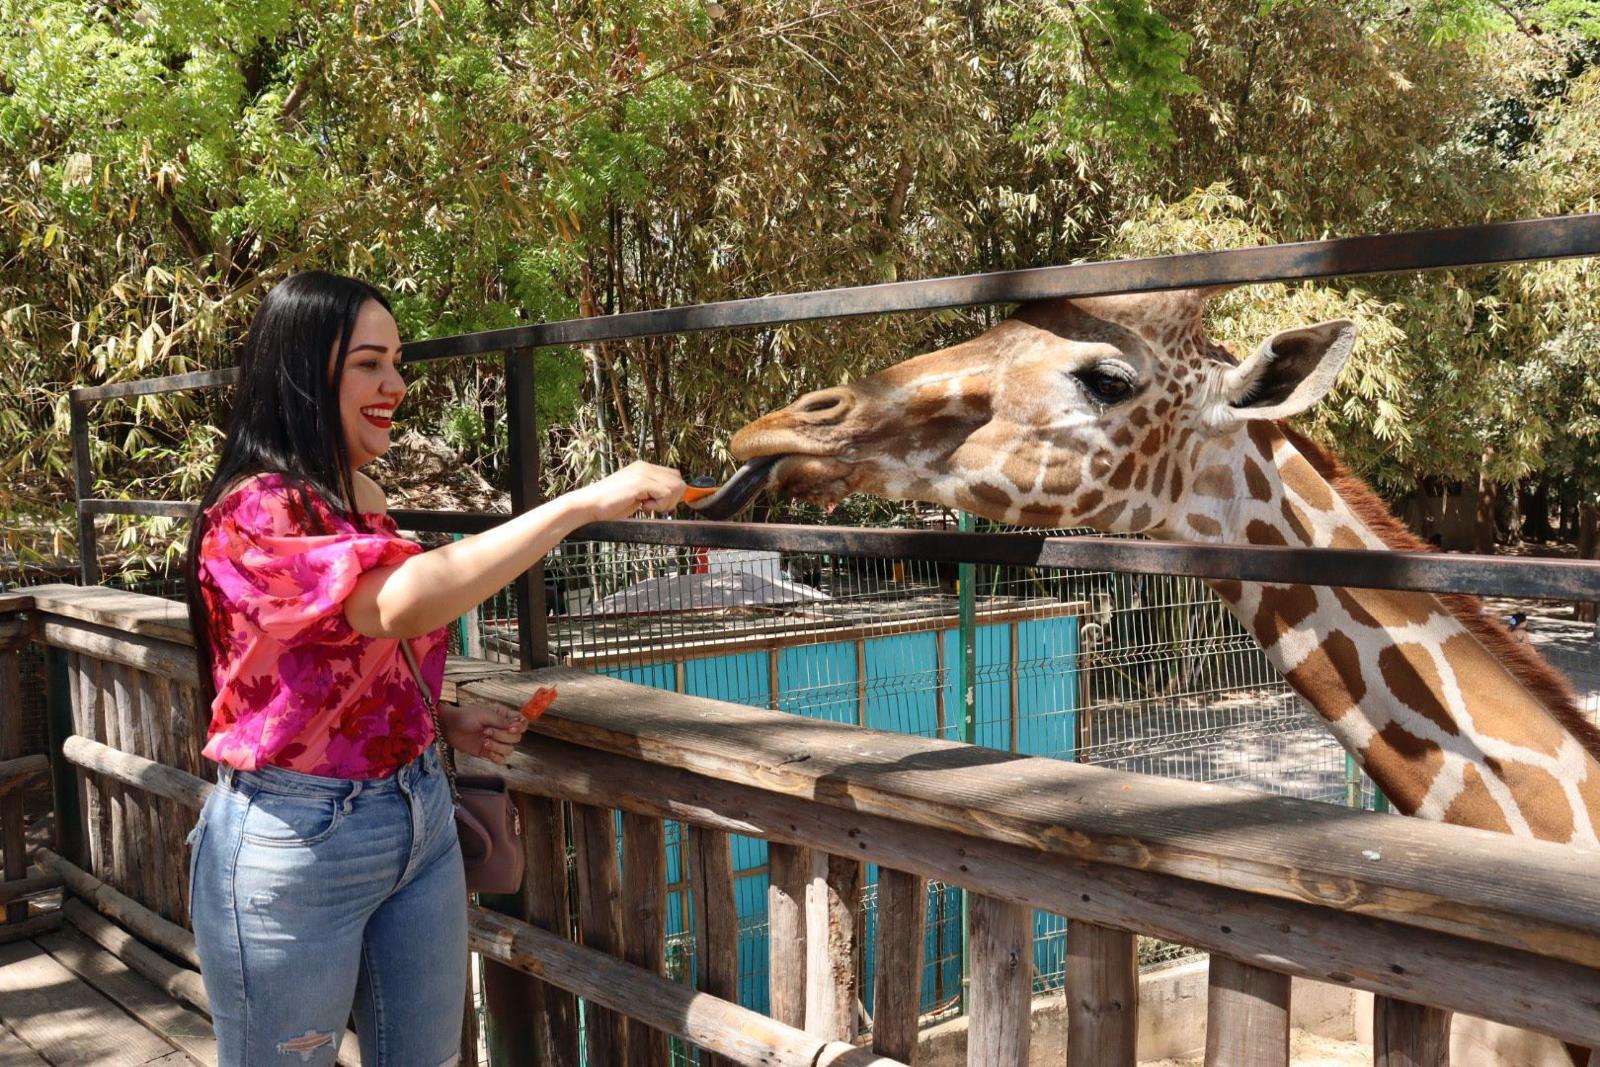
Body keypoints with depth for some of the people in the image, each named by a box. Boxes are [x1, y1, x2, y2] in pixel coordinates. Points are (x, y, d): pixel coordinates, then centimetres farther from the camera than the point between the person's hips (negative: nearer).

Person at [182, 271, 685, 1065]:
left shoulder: (362, 501, 7)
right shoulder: (253, 513, -19)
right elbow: (408, 602, -36)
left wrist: (447, 722, 3)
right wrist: (585, 502, -36)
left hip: (419, 819, 8)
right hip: (295, 841, -7)